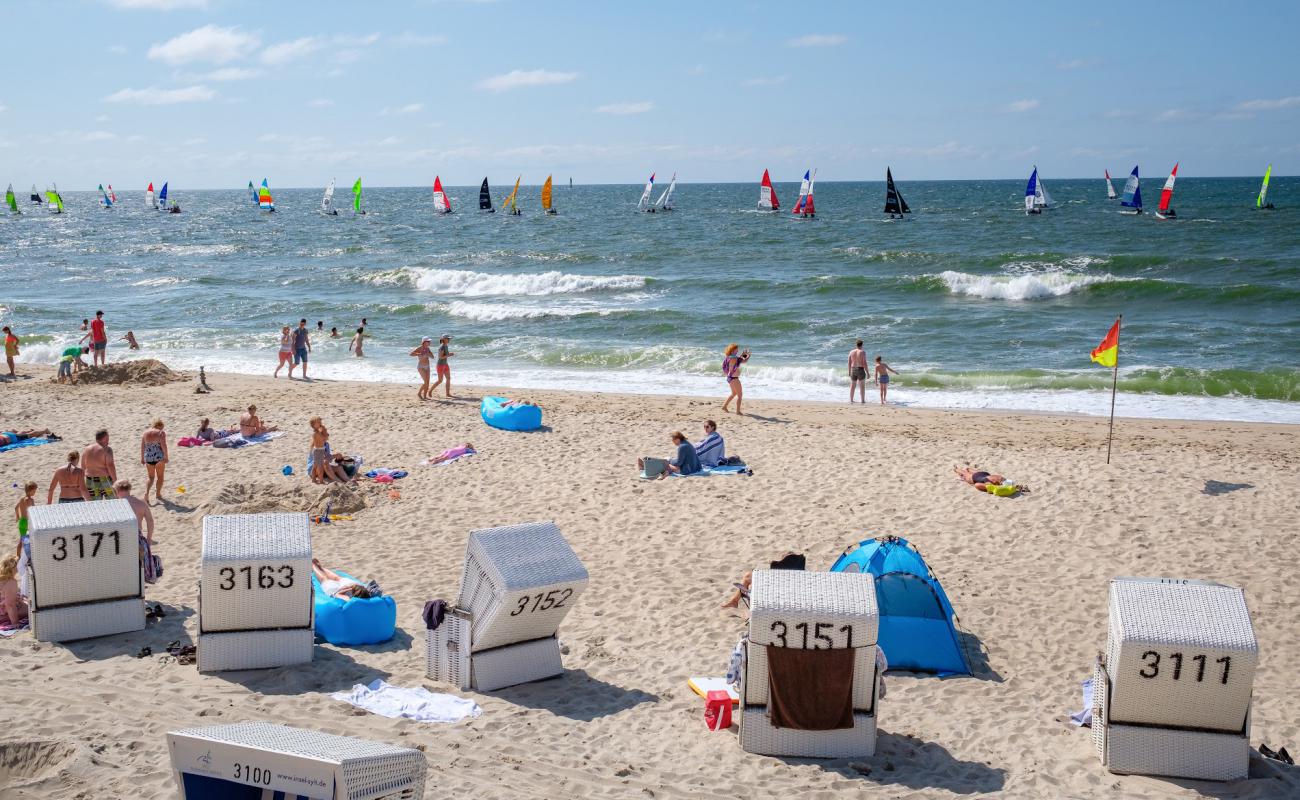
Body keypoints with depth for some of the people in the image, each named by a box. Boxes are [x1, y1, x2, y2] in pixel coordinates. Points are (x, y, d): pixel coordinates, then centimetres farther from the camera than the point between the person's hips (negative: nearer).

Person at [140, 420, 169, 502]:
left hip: (148, 457, 4)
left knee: (151, 477, 15)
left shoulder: (145, 433, 8)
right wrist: (166, 456, -10)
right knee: (160, 476, 14)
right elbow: (163, 445, -14)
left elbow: (142, 446, 8)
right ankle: (158, 494, 20)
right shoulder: (161, 433, -5)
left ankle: (146, 492, -6)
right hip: (159, 457, -4)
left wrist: (142, 458, 14)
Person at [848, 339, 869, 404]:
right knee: (862, 386, 2)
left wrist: (849, 371, 15)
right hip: (860, 370, -4)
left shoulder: (851, 352, 4)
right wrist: (867, 372, -7)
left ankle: (851, 401, 9)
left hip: (853, 370, 4)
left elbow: (849, 362, 5)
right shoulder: (863, 352, -9)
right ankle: (863, 401, -1)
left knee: (852, 386, 11)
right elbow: (864, 363, -13)